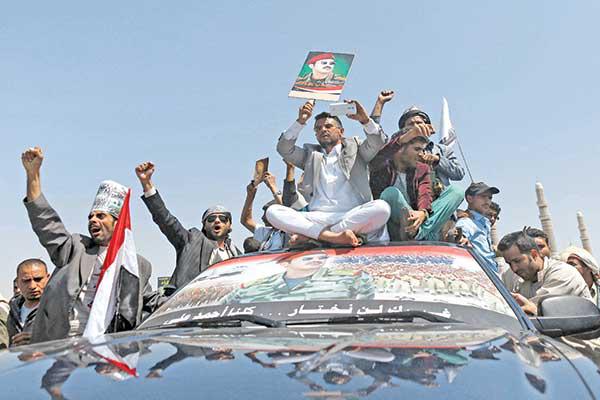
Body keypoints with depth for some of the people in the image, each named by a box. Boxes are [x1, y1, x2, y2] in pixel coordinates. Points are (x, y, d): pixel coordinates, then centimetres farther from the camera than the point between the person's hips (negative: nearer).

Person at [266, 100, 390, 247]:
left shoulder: (354, 149, 21)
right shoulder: (311, 154, 25)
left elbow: (378, 141, 5)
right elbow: (284, 148, 12)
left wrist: (365, 119, -13)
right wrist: (300, 121, 0)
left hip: (353, 217, -1)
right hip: (318, 219, 1)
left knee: (381, 208, -33)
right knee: (273, 212, -21)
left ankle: (309, 235, -30)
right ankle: (332, 236, -35)